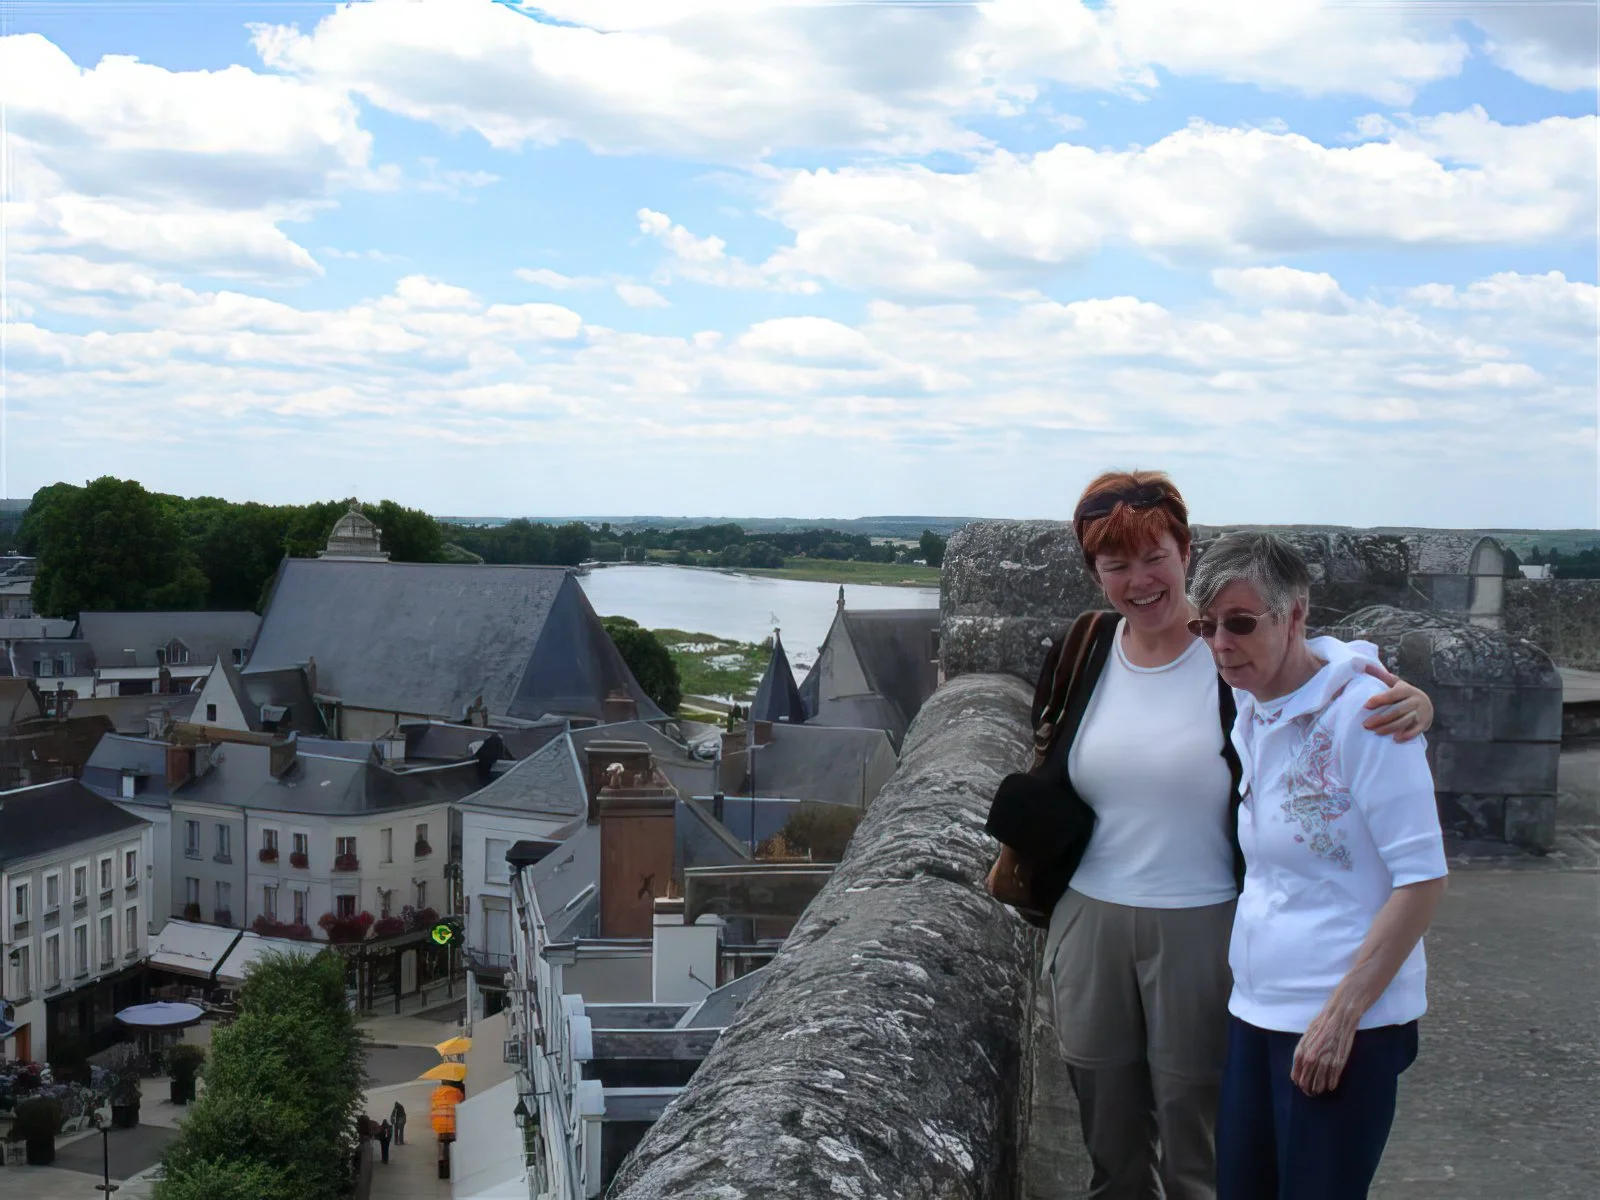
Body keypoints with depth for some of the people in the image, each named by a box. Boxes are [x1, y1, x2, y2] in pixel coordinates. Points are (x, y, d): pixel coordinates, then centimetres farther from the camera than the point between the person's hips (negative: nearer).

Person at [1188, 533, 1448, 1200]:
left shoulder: (1364, 711, -15)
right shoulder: (1248, 715, 7)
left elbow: (1421, 878, -16)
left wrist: (1341, 1013, -17)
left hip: (1344, 1025, -7)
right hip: (1254, 1013, 7)